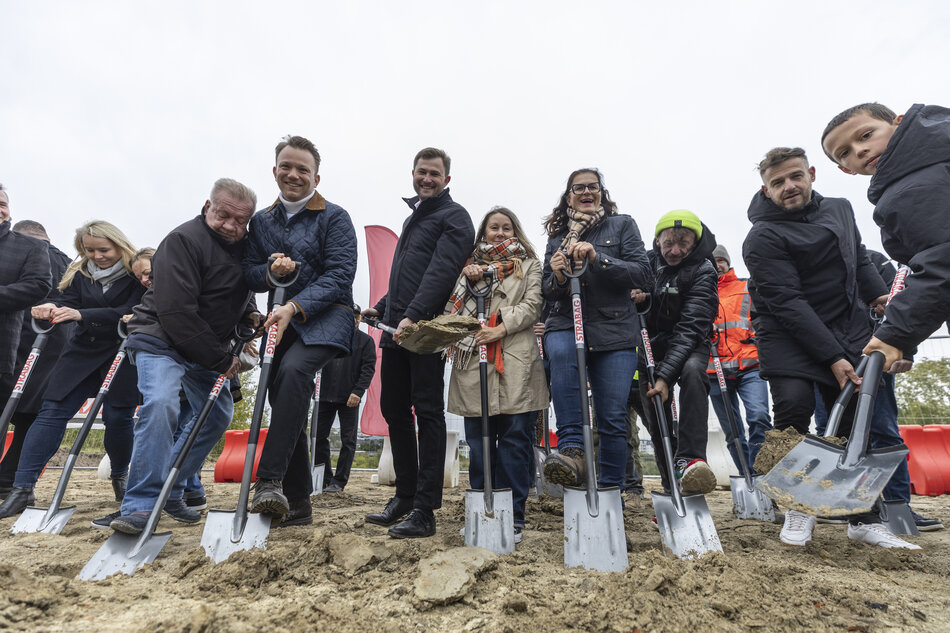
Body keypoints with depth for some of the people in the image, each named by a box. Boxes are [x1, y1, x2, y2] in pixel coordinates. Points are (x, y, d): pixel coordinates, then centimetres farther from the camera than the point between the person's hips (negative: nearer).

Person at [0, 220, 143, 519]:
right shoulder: (79, 273, 8)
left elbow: (131, 312, -20)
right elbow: (67, 303, 1)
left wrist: (83, 315, -31)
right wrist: (51, 310, -23)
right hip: (83, 351, 4)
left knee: (117, 417, -4)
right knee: (52, 411, -4)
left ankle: (120, 478, 21)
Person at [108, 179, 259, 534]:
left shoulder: (245, 247, 5)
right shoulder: (183, 240, -19)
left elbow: (243, 292, 22)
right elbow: (176, 313, -25)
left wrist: (249, 315, -3)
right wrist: (220, 359, -20)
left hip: (206, 350, 8)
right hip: (160, 340, -8)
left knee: (218, 414, 9)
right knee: (161, 404, -29)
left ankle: (171, 492, 22)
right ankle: (139, 506, -18)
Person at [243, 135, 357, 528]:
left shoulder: (334, 217, -1)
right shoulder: (261, 221, 16)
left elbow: (339, 275, -11)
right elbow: (249, 274, 14)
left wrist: (295, 307, -22)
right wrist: (270, 271, -10)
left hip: (325, 318, -6)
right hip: (283, 322, 6)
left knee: (293, 370, -35)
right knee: (285, 406, 5)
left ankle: (269, 480, -31)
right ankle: (297, 505, 16)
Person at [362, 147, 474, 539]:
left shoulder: (454, 217, -1)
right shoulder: (413, 217, 26)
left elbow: (440, 272, -17)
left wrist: (412, 316, -26)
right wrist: (382, 308, 23)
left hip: (426, 330, -9)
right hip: (396, 330, 9)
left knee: (427, 413, -5)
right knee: (394, 410, 10)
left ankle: (425, 510, 2)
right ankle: (404, 496, 23)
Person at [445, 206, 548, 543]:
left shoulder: (529, 265, 18)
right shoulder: (470, 264, 24)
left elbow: (531, 305, 4)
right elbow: (453, 307, 15)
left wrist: (501, 328, -11)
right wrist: (468, 279, -1)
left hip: (515, 362, -2)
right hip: (473, 360, 2)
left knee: (515, 436, -4)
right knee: (478, 440, 3)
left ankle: (513, 517, 5)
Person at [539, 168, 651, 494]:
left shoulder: (622, 225, 11)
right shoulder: (557, 235, 18)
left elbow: (642, 273, -2)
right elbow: (547, 292, 15)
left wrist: (596, 259, -16)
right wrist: (557, 277, -9)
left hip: (613, 327, -1)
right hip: (566, 324, 2)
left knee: (612, 417, -6)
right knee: (561, 353, -35)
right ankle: (572, 451, -33)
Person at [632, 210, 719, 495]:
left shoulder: (702, 271, -15)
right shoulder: (647, 261, -3)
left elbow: (690, 328, -24)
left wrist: (665, 374, -33)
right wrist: (630, 298, -17)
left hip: (689, 344, -3)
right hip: (653, 343, 3)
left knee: (692, 371, -35)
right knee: (653, 404, -4)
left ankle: (690, 459, -37)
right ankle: (672, 487, 6)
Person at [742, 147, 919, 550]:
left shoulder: (840, 209, 10)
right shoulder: (762, 238, -14)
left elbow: (860, 258, 25)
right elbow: (787, 303, -20)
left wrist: (878, 294, 5)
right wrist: (831, 358, -23)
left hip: (848, 331, 6)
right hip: (787, 335, -6)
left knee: (857, 421, 2)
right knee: (794, 404, -22)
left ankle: (864, 520, 13)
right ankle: (799, 507, -2)